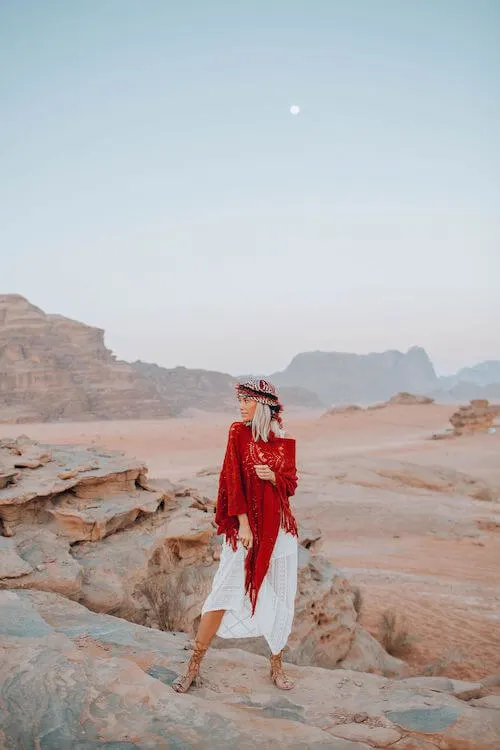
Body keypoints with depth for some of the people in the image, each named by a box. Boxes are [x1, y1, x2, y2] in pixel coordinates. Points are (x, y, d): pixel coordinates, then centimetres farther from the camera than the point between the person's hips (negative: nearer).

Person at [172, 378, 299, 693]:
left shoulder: (285, 442, 3)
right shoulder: (239, 432, -3)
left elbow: (291, 485, 7)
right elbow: (233, 479, -7)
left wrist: (273, 476, -15)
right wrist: (244, 524, -13)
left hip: (280, 528, 3)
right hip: (245, 525, -2)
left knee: (281, 597, 10)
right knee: (224, 592, 0)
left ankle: (277, 666, 28)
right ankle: (194, 666, 13)